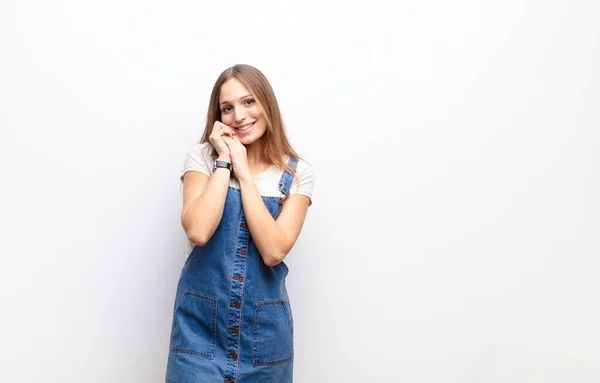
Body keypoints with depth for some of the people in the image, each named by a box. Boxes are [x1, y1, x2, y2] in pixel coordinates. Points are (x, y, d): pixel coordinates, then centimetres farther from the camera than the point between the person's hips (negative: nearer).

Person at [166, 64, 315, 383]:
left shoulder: (298, 172, -3)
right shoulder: (202, 156, -2)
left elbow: (274, 250, -16)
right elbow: (197, 232, -18)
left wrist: (243, 170, -14)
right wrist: (224, 161, -13)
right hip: (200, 321, 0)